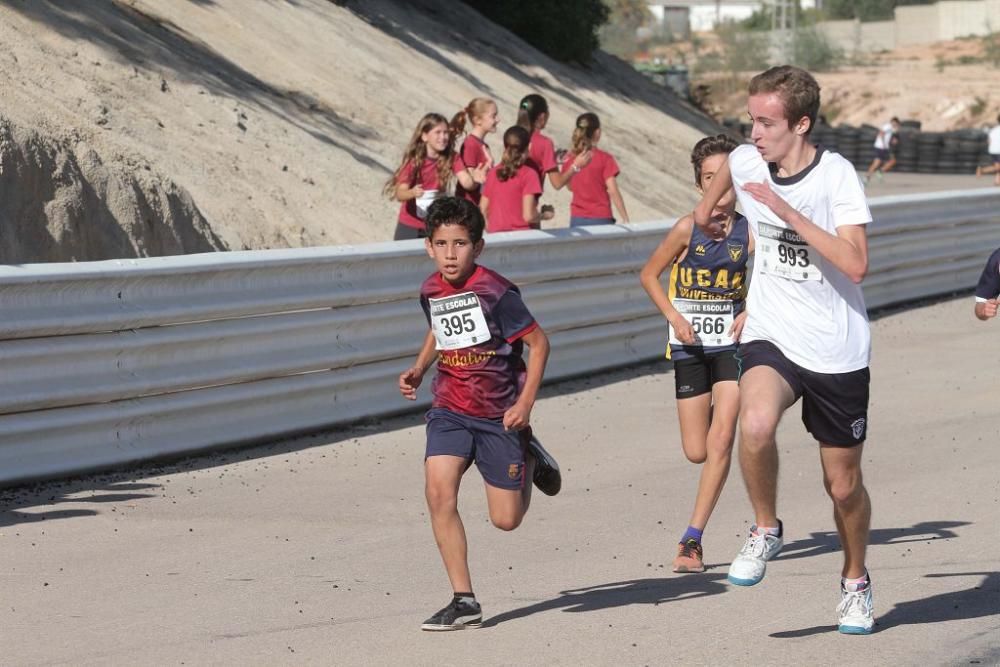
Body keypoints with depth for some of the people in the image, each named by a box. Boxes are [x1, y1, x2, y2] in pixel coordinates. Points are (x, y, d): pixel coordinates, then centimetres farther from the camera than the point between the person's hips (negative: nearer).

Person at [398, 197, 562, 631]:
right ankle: (464, 601, -12)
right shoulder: (430, 291, 0)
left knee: (506, 519, 3)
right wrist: (418, 371, 9)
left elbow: (538, 343, -10)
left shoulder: (495, 292, -18)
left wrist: (525, 403, -16)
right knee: (439, 492, -19)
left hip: (500, 415, -4)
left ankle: (530, 459, 35)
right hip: (449, 411, 4)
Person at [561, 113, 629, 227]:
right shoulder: (605, 159, -11)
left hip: (577, 219, 4)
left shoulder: (570, 158, 2)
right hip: (600, 219, -4)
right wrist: (625, 219, -9)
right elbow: (613, 192, -14)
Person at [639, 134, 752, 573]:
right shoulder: (688, 228, -8)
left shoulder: (749, 232, -6)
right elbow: (649, 276, 2)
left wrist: (751, 312, -12)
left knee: (720, 442, -12)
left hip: (732, 344, 0)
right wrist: (674, 317, -10)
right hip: (691, 346, 0)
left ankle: (692, 539, -9)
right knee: (696, 452, 2)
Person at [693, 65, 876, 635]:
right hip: (771, 337, 2)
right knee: (756, 424, -31)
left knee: (844, 485, 9)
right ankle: (766, 530, -5)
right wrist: (707, 206, 36)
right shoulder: (747, 162, -3)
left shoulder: (836, 176, -17)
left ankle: (856, 581, 37)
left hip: (838, 351, -2)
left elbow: (855, 264, -28)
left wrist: (788, 212, -30)